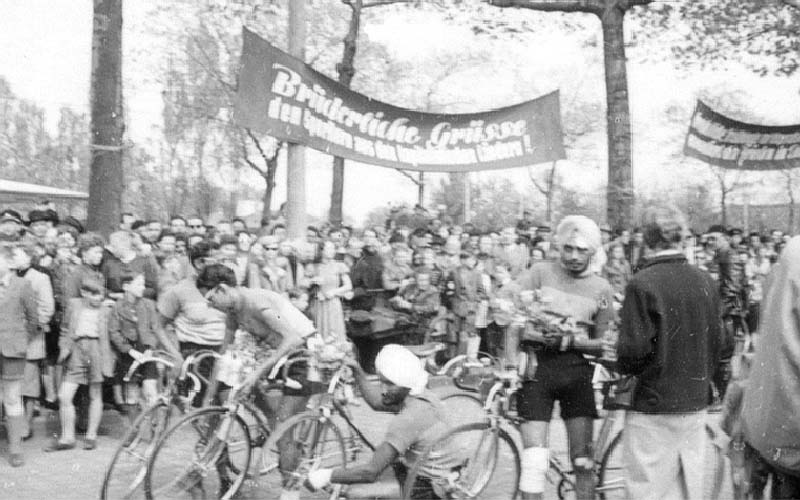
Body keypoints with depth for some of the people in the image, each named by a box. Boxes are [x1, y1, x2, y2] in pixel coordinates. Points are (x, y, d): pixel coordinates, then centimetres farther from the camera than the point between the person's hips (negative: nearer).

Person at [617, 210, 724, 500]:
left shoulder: (642, 283, -16)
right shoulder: (705, 282, 1)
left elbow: (633, 349, -16)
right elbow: (716, 341, 8)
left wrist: (626, 367, 6)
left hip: (653, 403, -5)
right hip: (696, 401, 5)